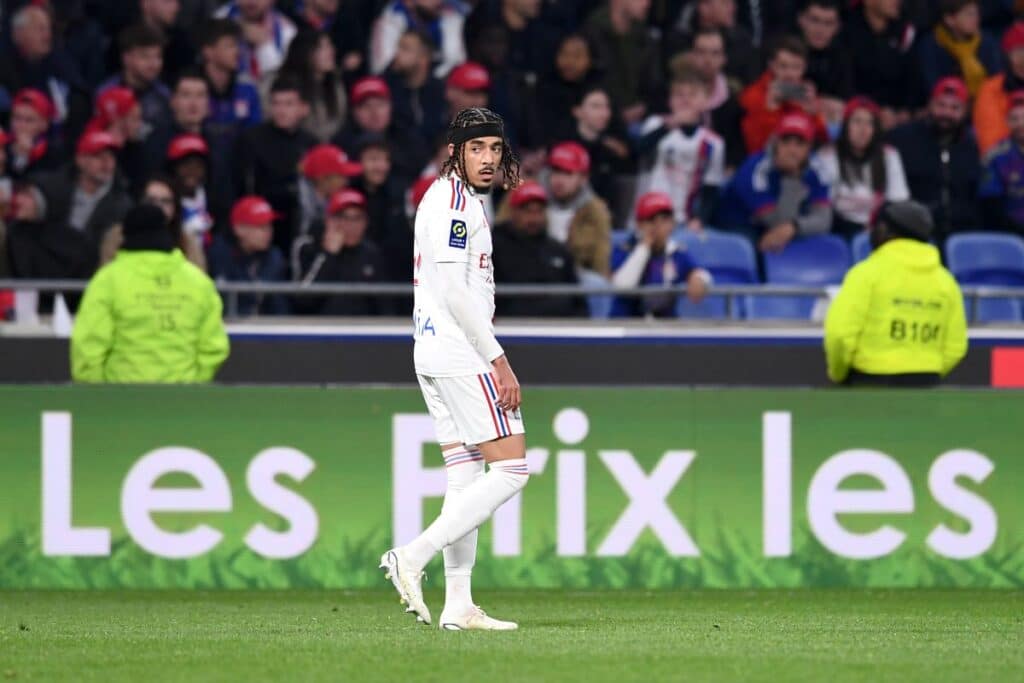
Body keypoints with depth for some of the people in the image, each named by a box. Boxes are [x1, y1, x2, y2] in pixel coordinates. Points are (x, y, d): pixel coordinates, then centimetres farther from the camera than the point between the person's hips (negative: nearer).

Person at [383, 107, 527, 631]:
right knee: (510, 469, -9)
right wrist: (499, 362, -18)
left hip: (435, 356, 10)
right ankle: (413, 557, -15)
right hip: (461, 355, -10)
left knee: (465, 479, 9)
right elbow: (455, 293, -20)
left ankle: (458, 606, 8)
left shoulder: (448, 197, 19)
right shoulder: (455, 203, -13)